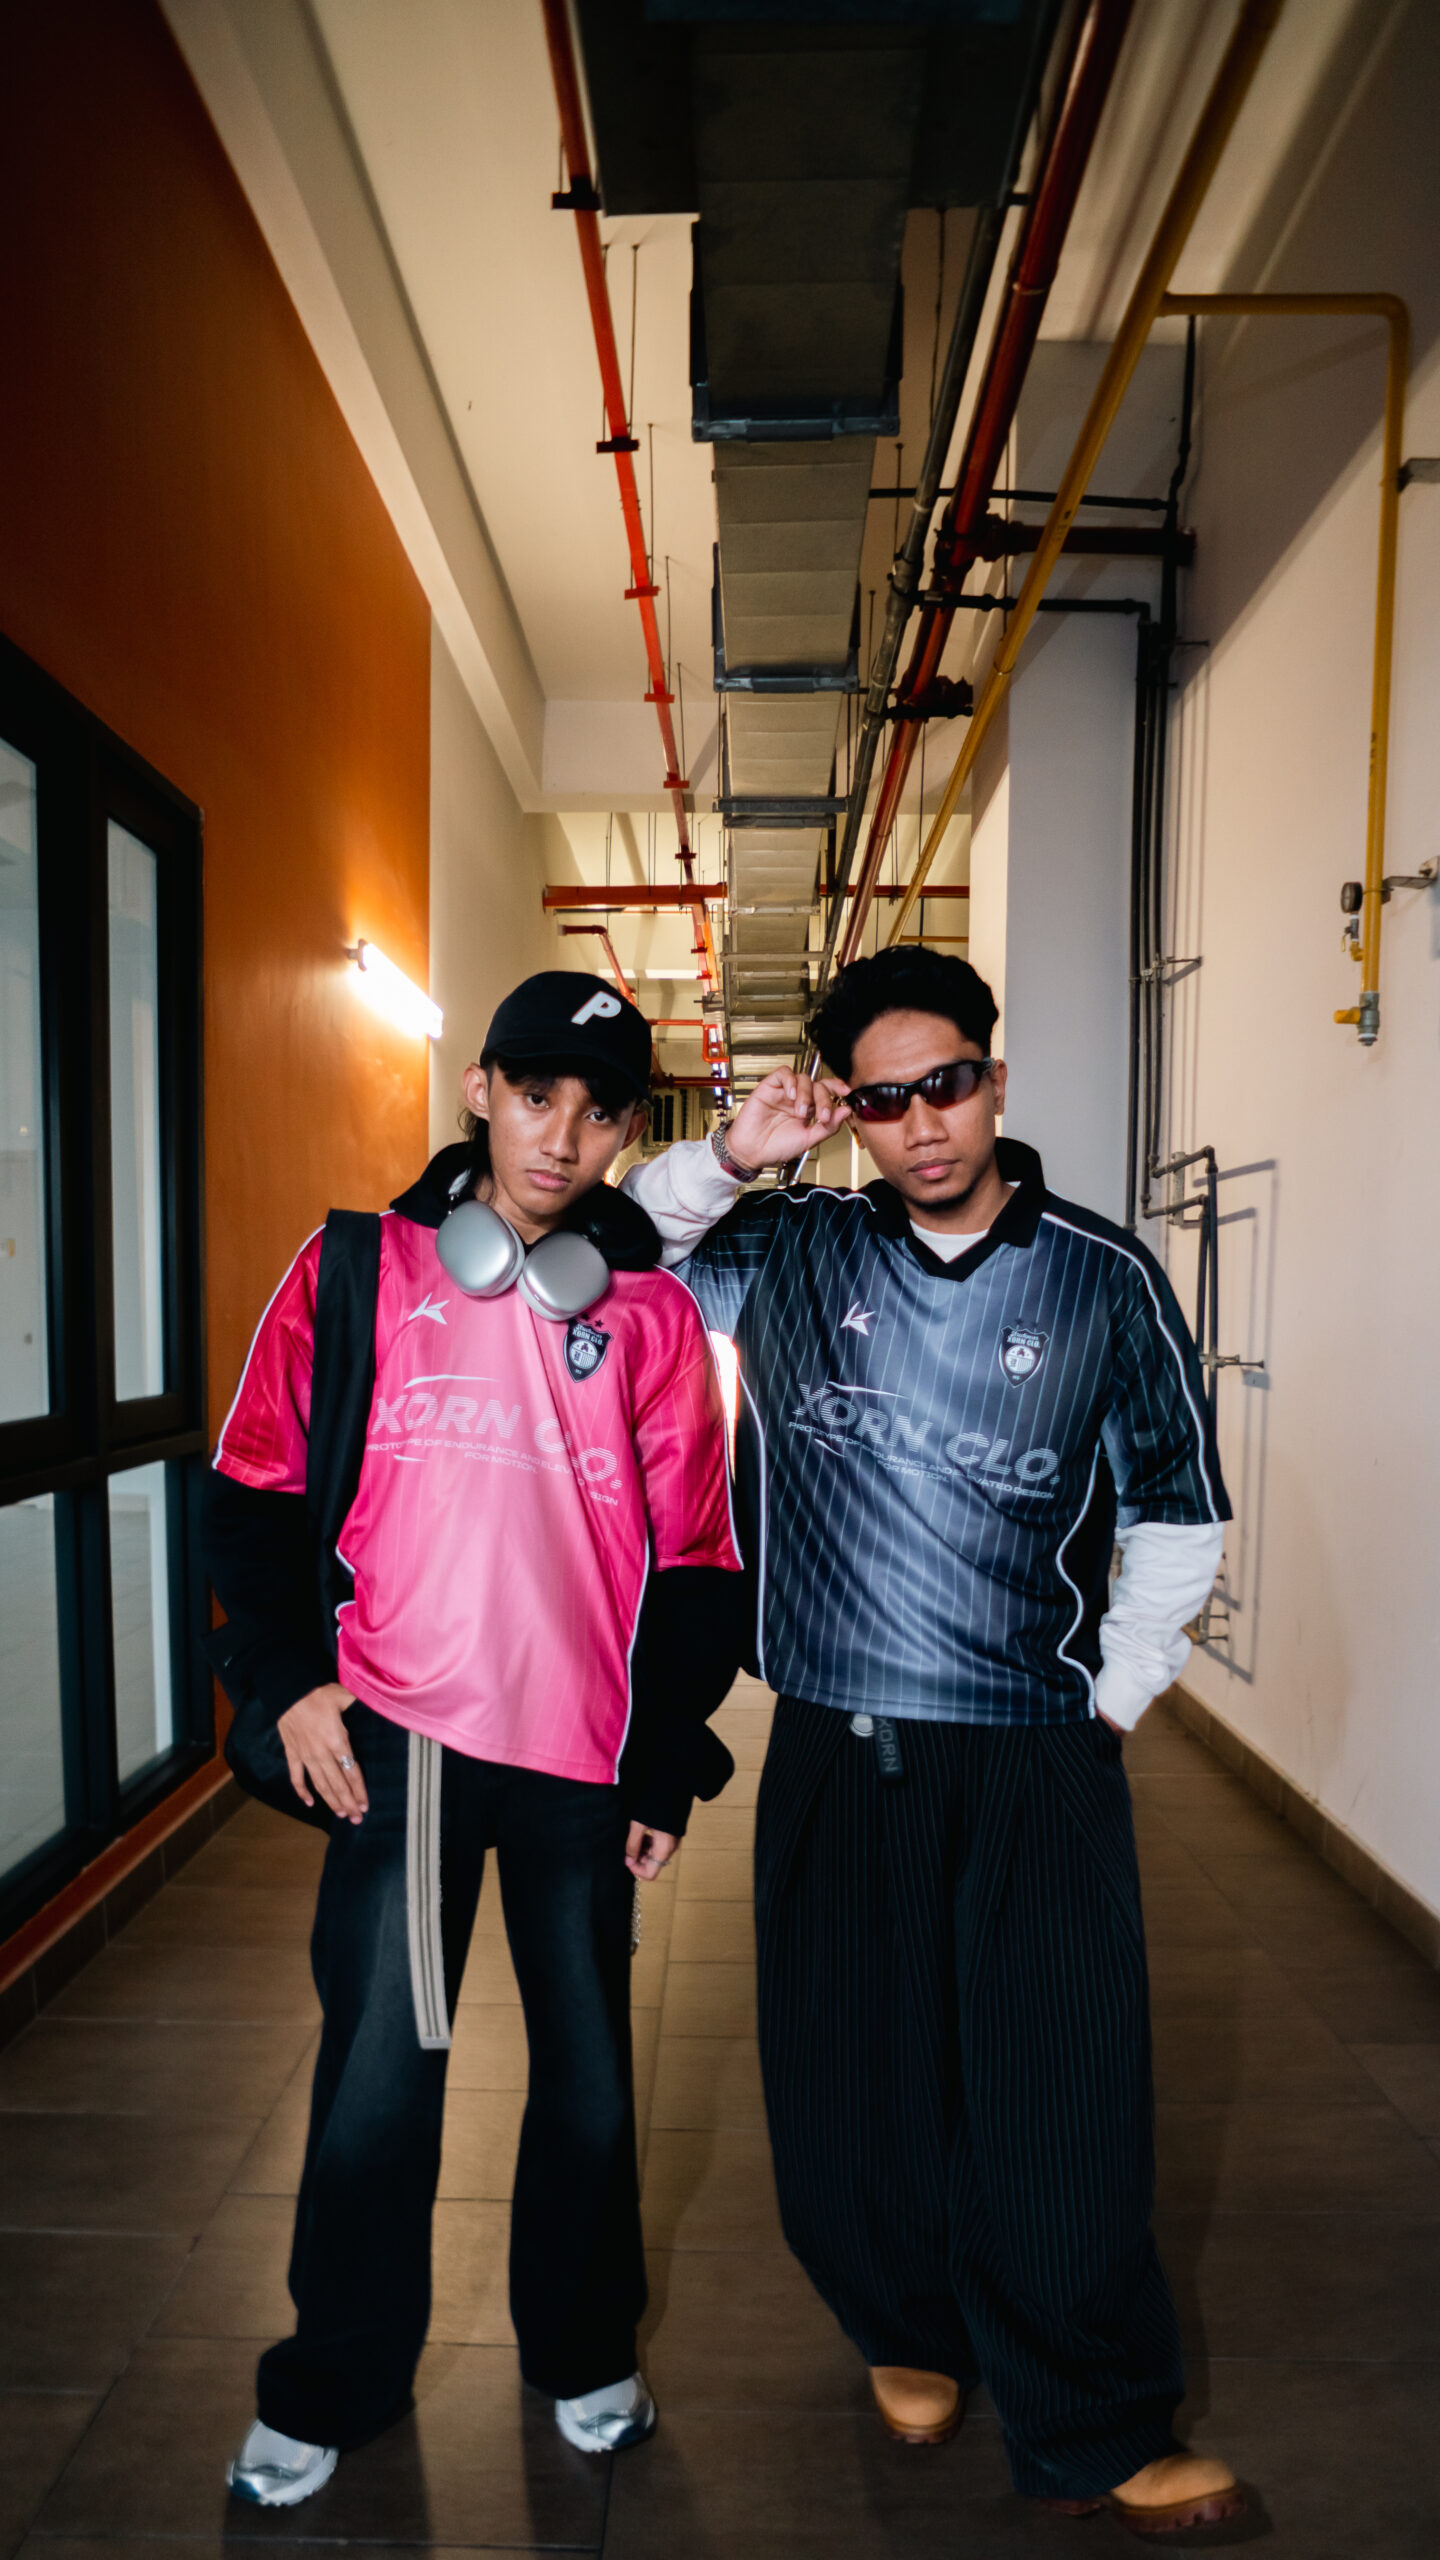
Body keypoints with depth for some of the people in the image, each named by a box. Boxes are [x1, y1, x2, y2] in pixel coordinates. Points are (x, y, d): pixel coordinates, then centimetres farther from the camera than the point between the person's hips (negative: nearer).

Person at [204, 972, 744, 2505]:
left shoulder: (653, 1314, -1)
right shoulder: (360, 1270, -1)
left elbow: (690, 1559, 4)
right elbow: (257, 1488, 4)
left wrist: (670, 1768, 4)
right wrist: (289, 1676, -4)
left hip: (582, 1758, 1)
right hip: (394, 1740, -1)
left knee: (588, 2077, 15)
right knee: (378, 2074, 7)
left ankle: (582, 2351, 42)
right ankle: (332, 2388, 35)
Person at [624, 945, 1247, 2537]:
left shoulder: (1106, 1280, -1)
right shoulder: (789, 1253, 1)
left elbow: (1177, 1518, 7)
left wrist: (1111, 1704, 4)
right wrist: (727, 1158, -6)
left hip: (1035, 1766, -1)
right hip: (833, 1754, 2)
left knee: (1062, 2107, 5)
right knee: (855, 2084, 15)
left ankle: (1093, 2438, 31)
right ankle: (908, 2329, 45)